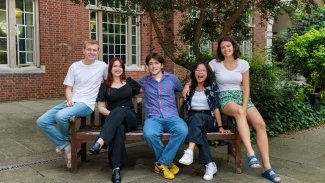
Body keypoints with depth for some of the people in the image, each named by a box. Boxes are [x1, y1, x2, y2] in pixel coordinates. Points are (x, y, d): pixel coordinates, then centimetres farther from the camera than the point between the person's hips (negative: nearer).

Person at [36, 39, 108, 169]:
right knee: (42, 121, -10)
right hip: (72, 102, 5)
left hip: (86, 104, -5)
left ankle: (66, 141, -1)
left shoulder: (102, 66, 2)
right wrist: (69, 100, -11)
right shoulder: (74, 66, 9)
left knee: (61, 116, -32)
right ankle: (65, 145, -4)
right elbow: (68, 88, 8)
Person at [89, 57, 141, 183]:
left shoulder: (129, 82, 17)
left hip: (130, 118, 1)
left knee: (120, 109, -37)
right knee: (119, 128, -38)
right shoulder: (105, 86, 13)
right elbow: (101, 107, 7)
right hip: (112, 119, 0)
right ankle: (116, 167, -44)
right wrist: (111, 114, -10)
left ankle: (100, 142, -49)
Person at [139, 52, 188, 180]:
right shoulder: (144, 81, 14)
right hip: (153, 118, 0)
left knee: (182, 130, -35)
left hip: (171, 117, 1)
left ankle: (162, 164, -19)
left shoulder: (172, 79, 13)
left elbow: (182, 92, 27)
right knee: (149, 134, -37)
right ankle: (168, 162, -11)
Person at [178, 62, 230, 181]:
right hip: (192, 119, 1)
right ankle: (210, 164, -43)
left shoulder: (212, 86, 5)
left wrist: (220, 127, -6)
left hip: (208, 119, -1)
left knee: (197, 117, -37)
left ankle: (189, 152, -54)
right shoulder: (190, 87, 11)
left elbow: (216, 107, -1)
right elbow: (187, 107, 17)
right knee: (197, 125, -36)